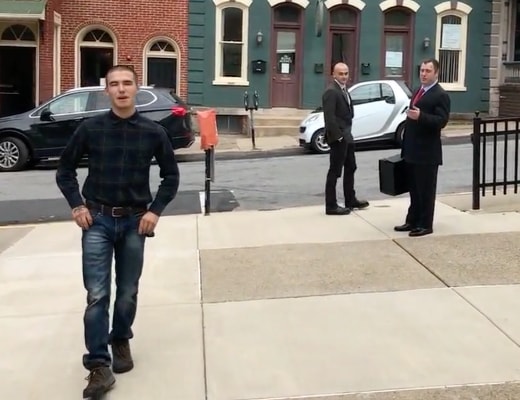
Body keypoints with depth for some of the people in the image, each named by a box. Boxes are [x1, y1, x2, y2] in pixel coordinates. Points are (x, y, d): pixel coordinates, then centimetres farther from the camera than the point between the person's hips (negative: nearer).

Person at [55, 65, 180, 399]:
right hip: (97, 220, -1)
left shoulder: (153, 131, -1)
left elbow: (171, 175, 8)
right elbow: (65, 169, 8)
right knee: (97, 295, -6)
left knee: (128, 293, 11)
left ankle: (121, 342, 34)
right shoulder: (91, 128, -2)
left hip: (134, 221, 1)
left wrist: (155, 210, -3)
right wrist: (77, 205, -3)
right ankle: (99, 365, -1)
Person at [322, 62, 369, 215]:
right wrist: (338, 136, -22)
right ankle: (331, 206, 4)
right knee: (335, 171, -3)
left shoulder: (344, 89, 13)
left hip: (346, 136, 10)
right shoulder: (331, 91, -18)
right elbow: (329, 117, -24)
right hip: (338, 137, -10)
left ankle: (350, 200, 31)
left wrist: (347, 133, 11)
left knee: (350, 168, 19)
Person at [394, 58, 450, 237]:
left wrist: (420, 116, -33)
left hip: (427, 152, -8)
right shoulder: (418, 91, 16)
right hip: (413, 151, 8)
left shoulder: (440, 95, -11)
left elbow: (441, 121, -20)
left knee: (426, 191, 0)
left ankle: (425, 225, 8)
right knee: (414, 190, 14)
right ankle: (412, 221, 22)